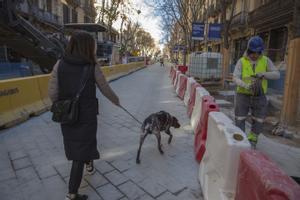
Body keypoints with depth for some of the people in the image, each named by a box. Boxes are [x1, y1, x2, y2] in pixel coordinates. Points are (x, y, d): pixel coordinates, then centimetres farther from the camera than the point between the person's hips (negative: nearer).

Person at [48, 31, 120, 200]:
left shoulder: (60, 64, -5)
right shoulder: (93, 67, -12)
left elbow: (53, 94, -6)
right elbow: (106, 90, -1)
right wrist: (117, 101, 18)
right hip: (87, 115, -4)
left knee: (76, 145, 29)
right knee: (80, 153, 9)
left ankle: (89, 164, 55)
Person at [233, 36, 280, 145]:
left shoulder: (266, 60, -2)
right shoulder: (241, 61, -7)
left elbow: (276, 75, -9)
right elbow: (236, 78, -16)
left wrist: (263, 74, -28)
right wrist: (245, 85, -36)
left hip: (259, 97, 2)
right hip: (243, 95, -2)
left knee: (258, 122, 8)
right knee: (240, 120, 3)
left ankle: (252, 141, 29)